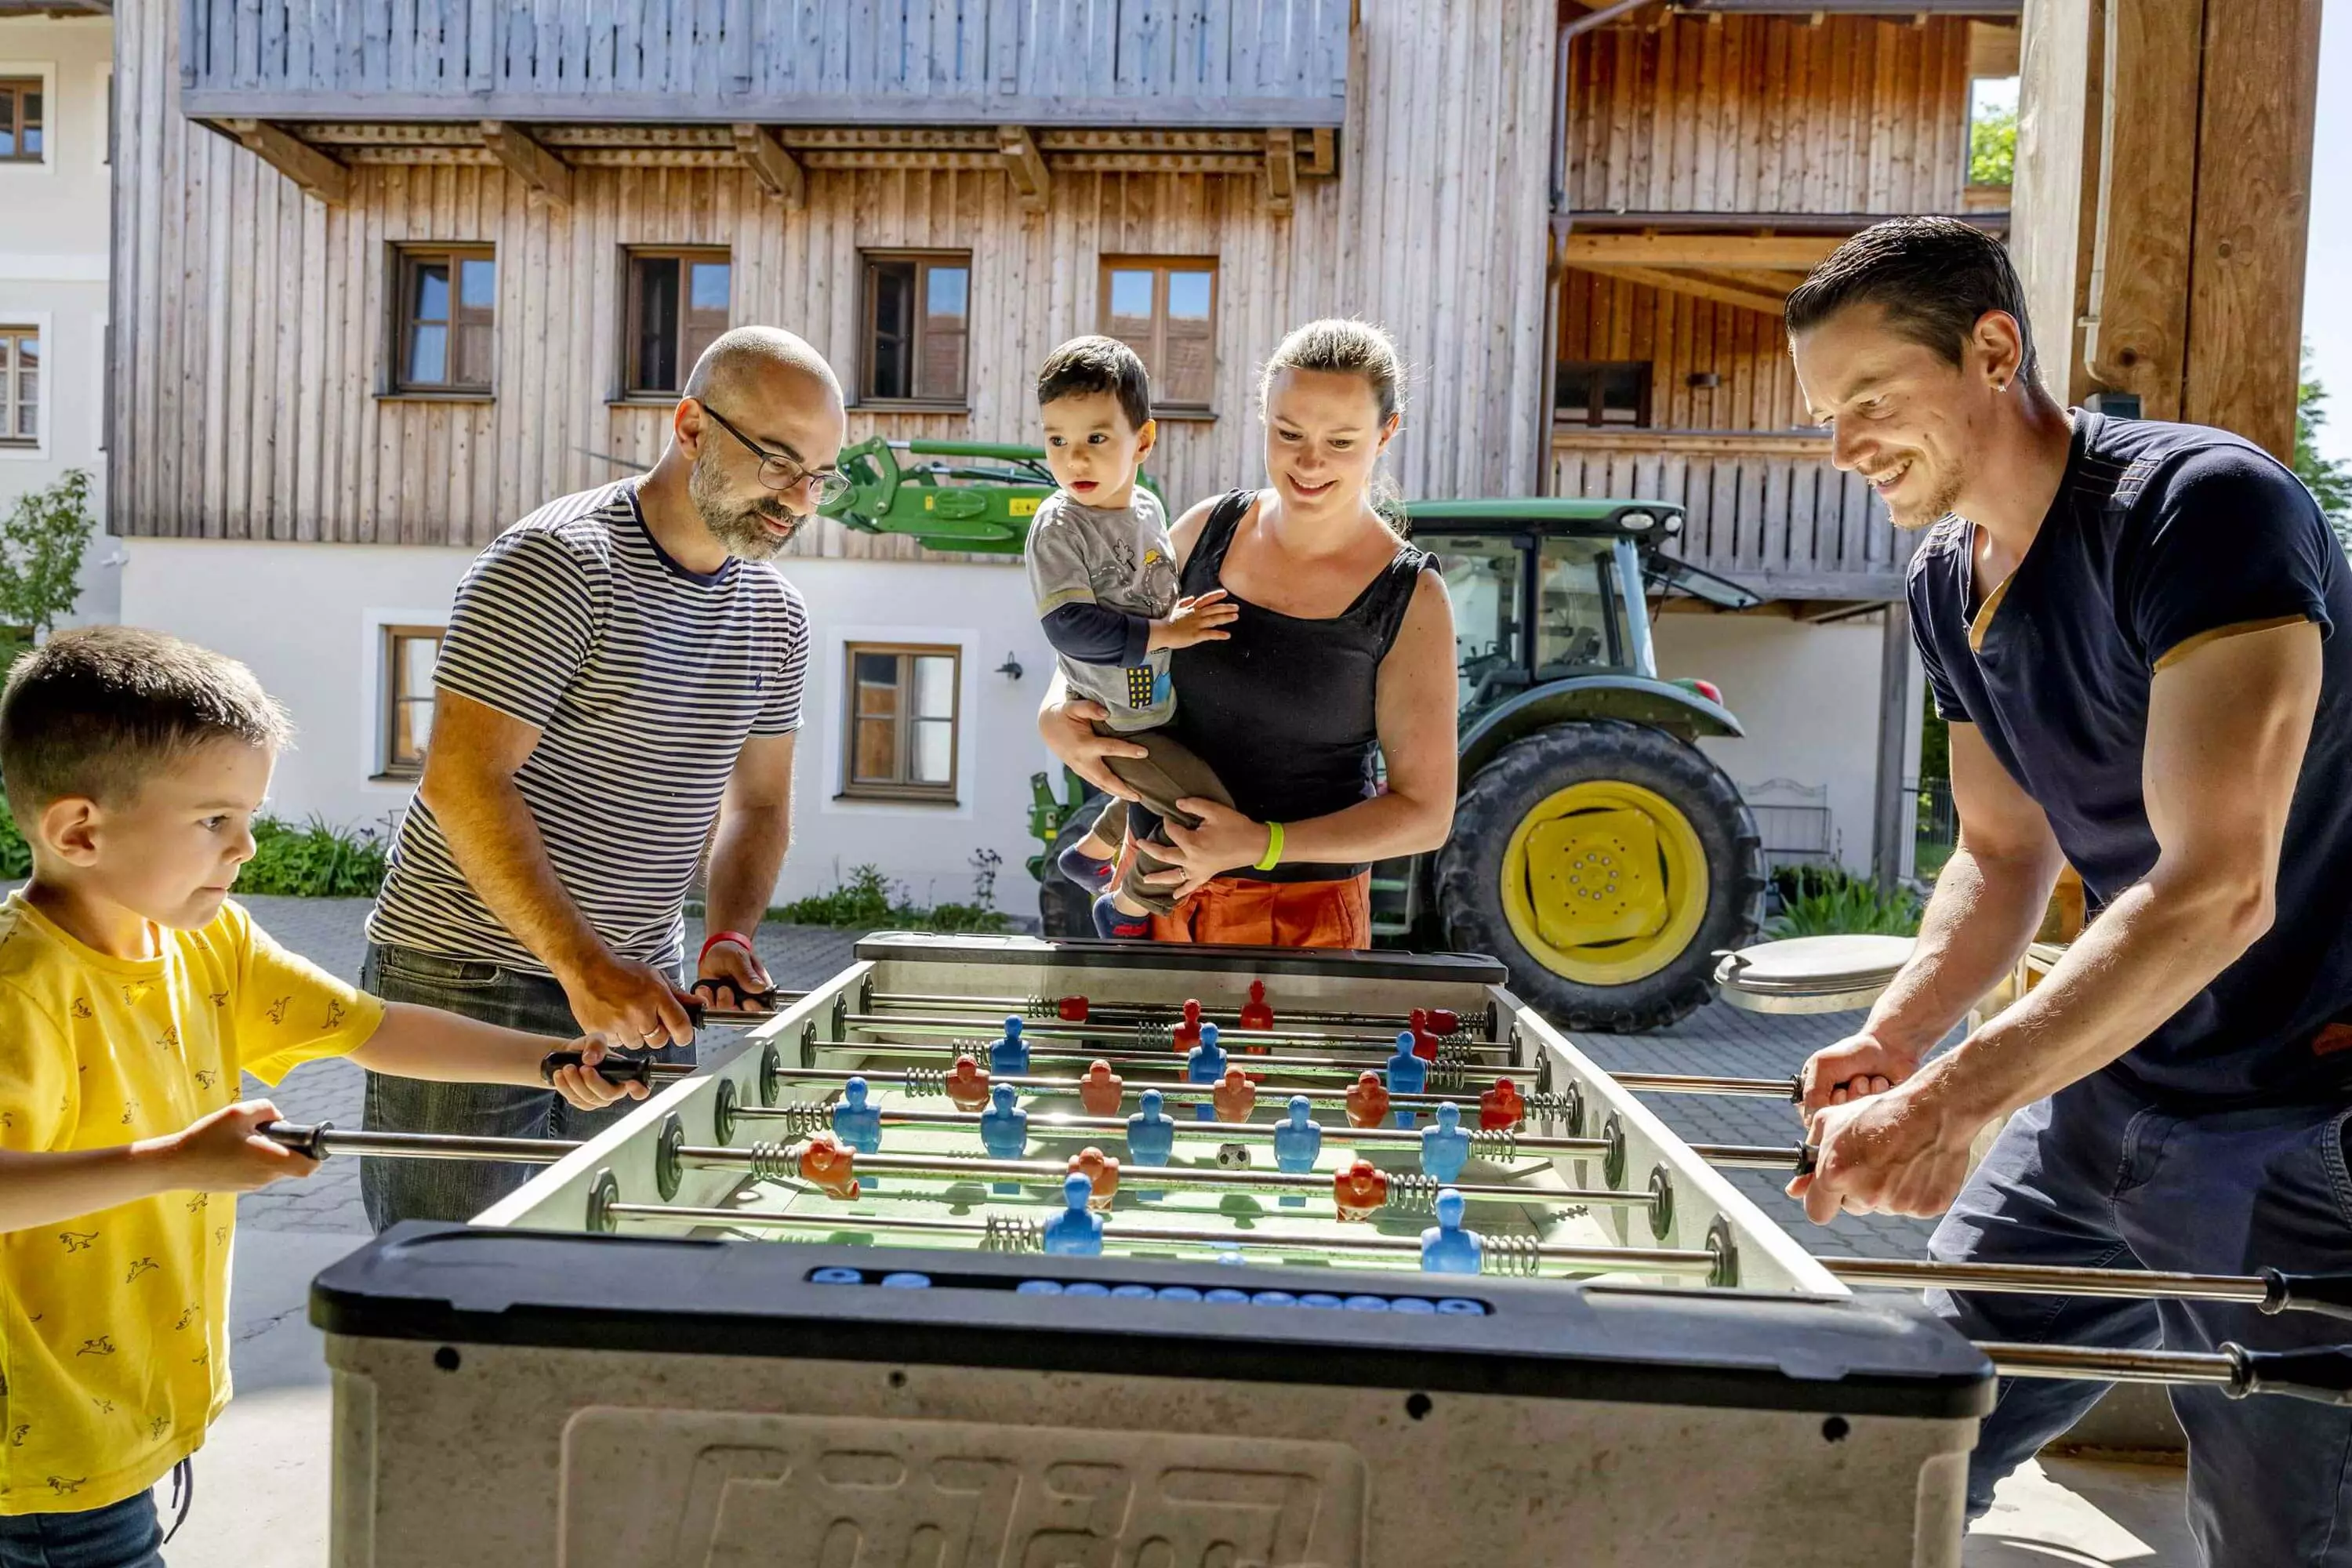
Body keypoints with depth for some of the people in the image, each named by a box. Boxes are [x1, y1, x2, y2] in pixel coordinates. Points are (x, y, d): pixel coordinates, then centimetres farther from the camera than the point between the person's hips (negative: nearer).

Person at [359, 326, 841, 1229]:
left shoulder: (774, 618, 7)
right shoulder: (558, 565, -16)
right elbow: (462, 783, -21)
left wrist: (729, 936, -4)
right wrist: (584, 965, -24)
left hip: (636, 990, 7)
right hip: (469, 979, -6)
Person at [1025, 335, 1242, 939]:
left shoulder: (1147, 507, 1)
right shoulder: (1058, 527, -21)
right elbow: (1070, 628, -29)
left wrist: (1186, 612, 1)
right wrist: (1165, 632, -25)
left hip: (1158, 702, 8)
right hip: (1110, 719, -8)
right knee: (1206, 805, -14)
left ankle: (1092, 853, 49)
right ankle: (1128, 907, 8)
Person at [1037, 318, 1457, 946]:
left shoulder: (1410, 600, -14)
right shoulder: (1209, 528, -4)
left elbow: (1426, 812, -13)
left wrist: (1260, 844, -23)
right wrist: (1056, 718, -11)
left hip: (1301, 913, -3)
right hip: (1158, 882, 4)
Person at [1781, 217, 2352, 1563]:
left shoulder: (2200, 506, -21)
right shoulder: (1947, 584, 4)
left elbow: (2216, 887, -28)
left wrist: (1950, 1102, -34)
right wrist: (1892, 1039, -6)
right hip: (2106, 1093, 7)